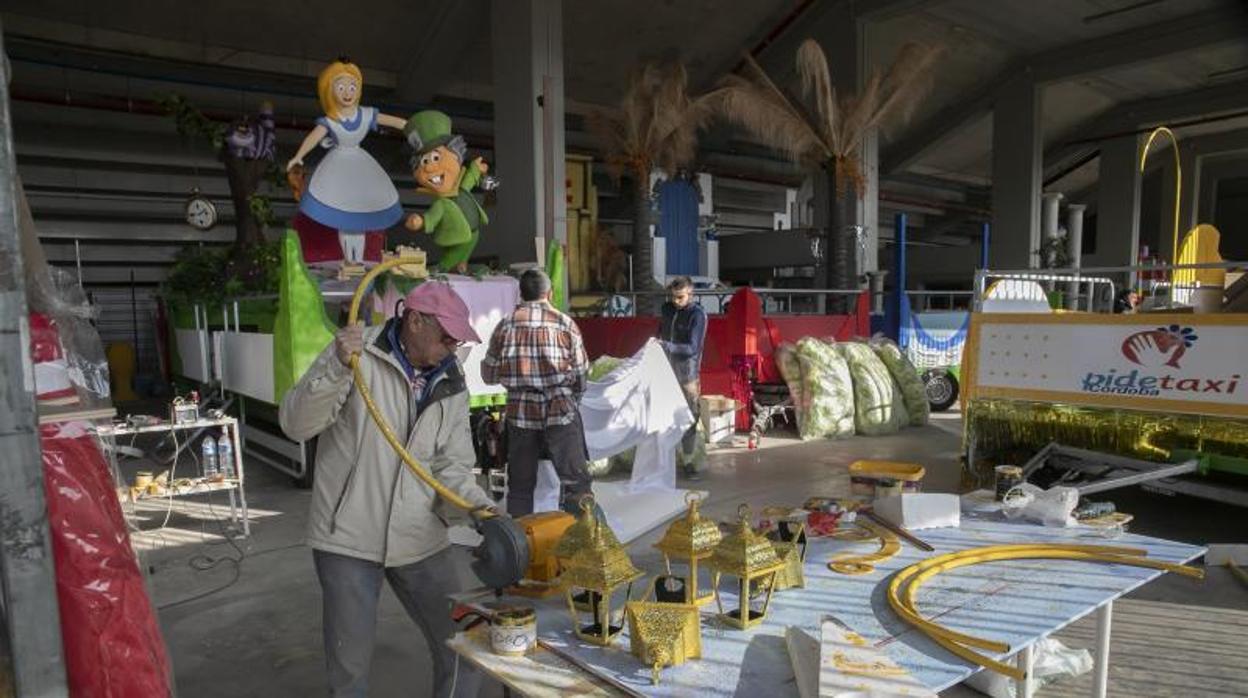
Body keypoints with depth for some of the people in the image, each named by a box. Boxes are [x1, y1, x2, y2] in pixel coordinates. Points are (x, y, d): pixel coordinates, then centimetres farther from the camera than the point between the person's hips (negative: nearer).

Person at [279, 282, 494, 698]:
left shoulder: (450, 384, 4)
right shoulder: (357, 353, -10)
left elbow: (451, 464, 3)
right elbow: (296, 425, -15)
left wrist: (479, 505, -16)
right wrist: (336, 367, -29)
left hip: (421, 540, 4)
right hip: (348, 538, -4)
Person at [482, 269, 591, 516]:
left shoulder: (505, 326, 1)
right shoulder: (564, 323, -2)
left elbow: (489, 374, 5)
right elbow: (581, 371, 1)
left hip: (520, 411, 2)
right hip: (560, 410, -2)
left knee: (520, 485, 13)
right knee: (575, 481, 4)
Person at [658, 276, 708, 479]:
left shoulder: (698, 315, -12)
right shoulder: (667, 309, 5)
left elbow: (692, 348, -21)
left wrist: (665, 346, -32)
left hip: (687, 373, -4)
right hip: (665, 371, 5)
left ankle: (689, 462, 10)